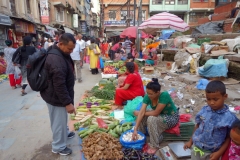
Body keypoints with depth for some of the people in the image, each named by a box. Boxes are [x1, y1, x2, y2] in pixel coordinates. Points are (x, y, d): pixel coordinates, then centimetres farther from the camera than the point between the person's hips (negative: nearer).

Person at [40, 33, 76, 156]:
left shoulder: (61, 53, 3)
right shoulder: (56, 59, -31)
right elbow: (59, 85, -31)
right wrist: (68, 102, -27)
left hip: (58, 95, 10)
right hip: (56, 97, -10)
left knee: (62, 119, 27)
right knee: (59, 121, 7)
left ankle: (64, 133, 50)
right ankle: (58, 147, 25)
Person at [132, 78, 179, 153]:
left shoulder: (164, 95, -35)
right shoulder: (148, 96, -18)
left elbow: (156, 113, -32)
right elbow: (142, 112, -24)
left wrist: (143, 113, -17)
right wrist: (135, 129, -30)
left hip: (171, 117, -6)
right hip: (160, 113, 6)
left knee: (152, 119, -31)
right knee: (140, 115, -10)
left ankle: (154, 146, -13)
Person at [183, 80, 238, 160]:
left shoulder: (229, 118, -18)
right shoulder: (204, 110, -9)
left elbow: (229, 138, -9)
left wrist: (219, 153, -13)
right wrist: (191, 141, 9)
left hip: (211, 153, -3)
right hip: (196, 148, 3)